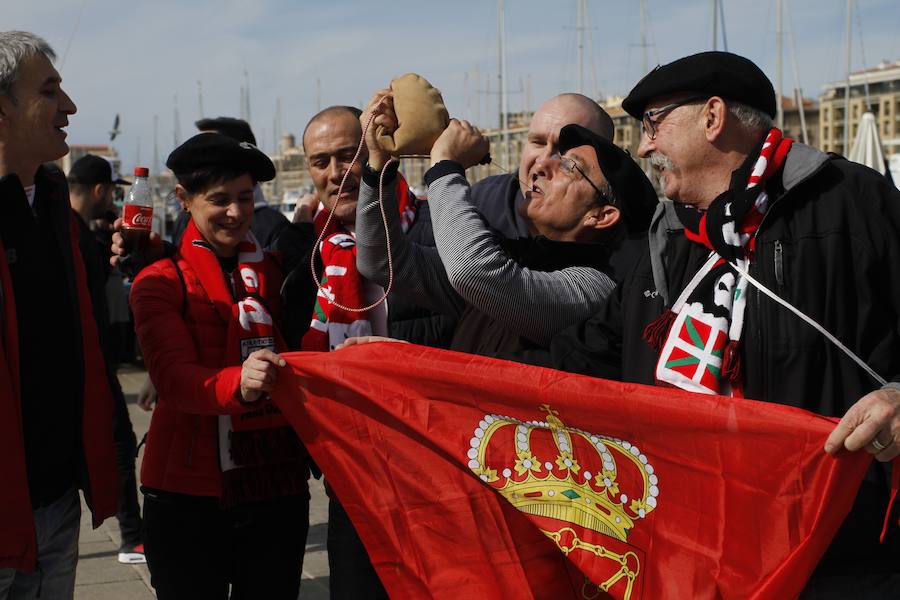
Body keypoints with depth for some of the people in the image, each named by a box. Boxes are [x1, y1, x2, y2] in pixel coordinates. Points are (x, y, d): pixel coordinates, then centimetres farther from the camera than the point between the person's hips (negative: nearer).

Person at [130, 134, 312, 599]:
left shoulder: (274, 271, 11)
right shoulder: (161, 282, -2)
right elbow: (173, 377, -16)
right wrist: (239, 383, -37)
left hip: (278, 485, 3)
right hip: (189, 494, -3)